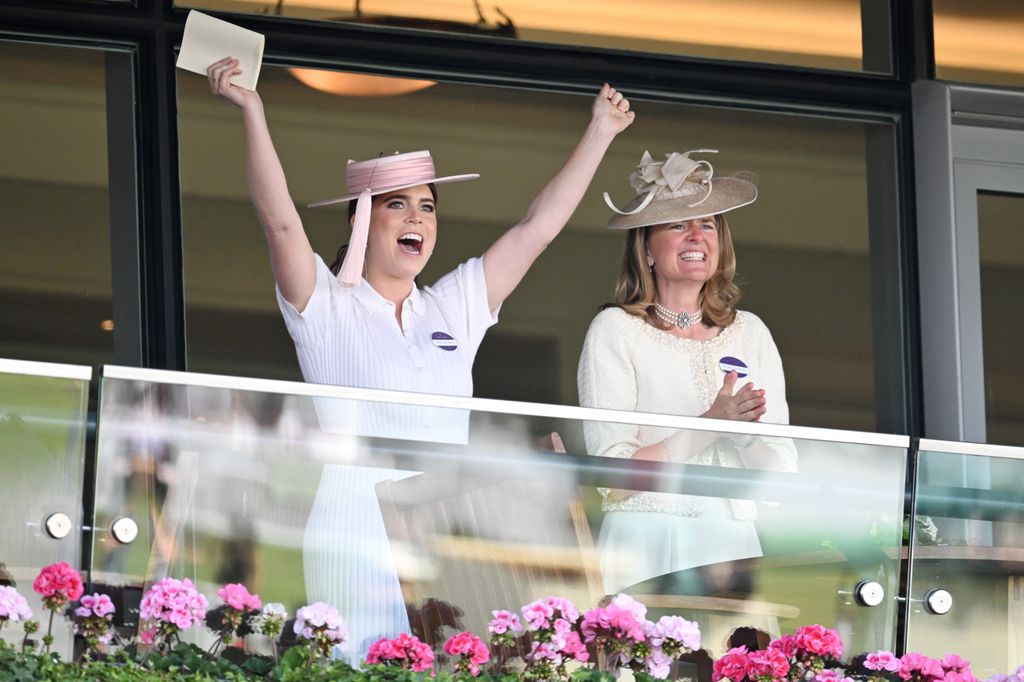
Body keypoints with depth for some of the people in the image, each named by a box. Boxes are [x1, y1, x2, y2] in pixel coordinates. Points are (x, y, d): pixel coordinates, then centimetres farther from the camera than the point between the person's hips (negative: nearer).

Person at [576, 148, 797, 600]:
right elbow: (612, 471, -8)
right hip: (646, 548, -3)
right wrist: (711, 425, -16)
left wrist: (745, 426, -12)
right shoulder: (617, 330, 1)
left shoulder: (749, 333, 13)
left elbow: (782, 471, 8)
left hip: (732, 546, 4)